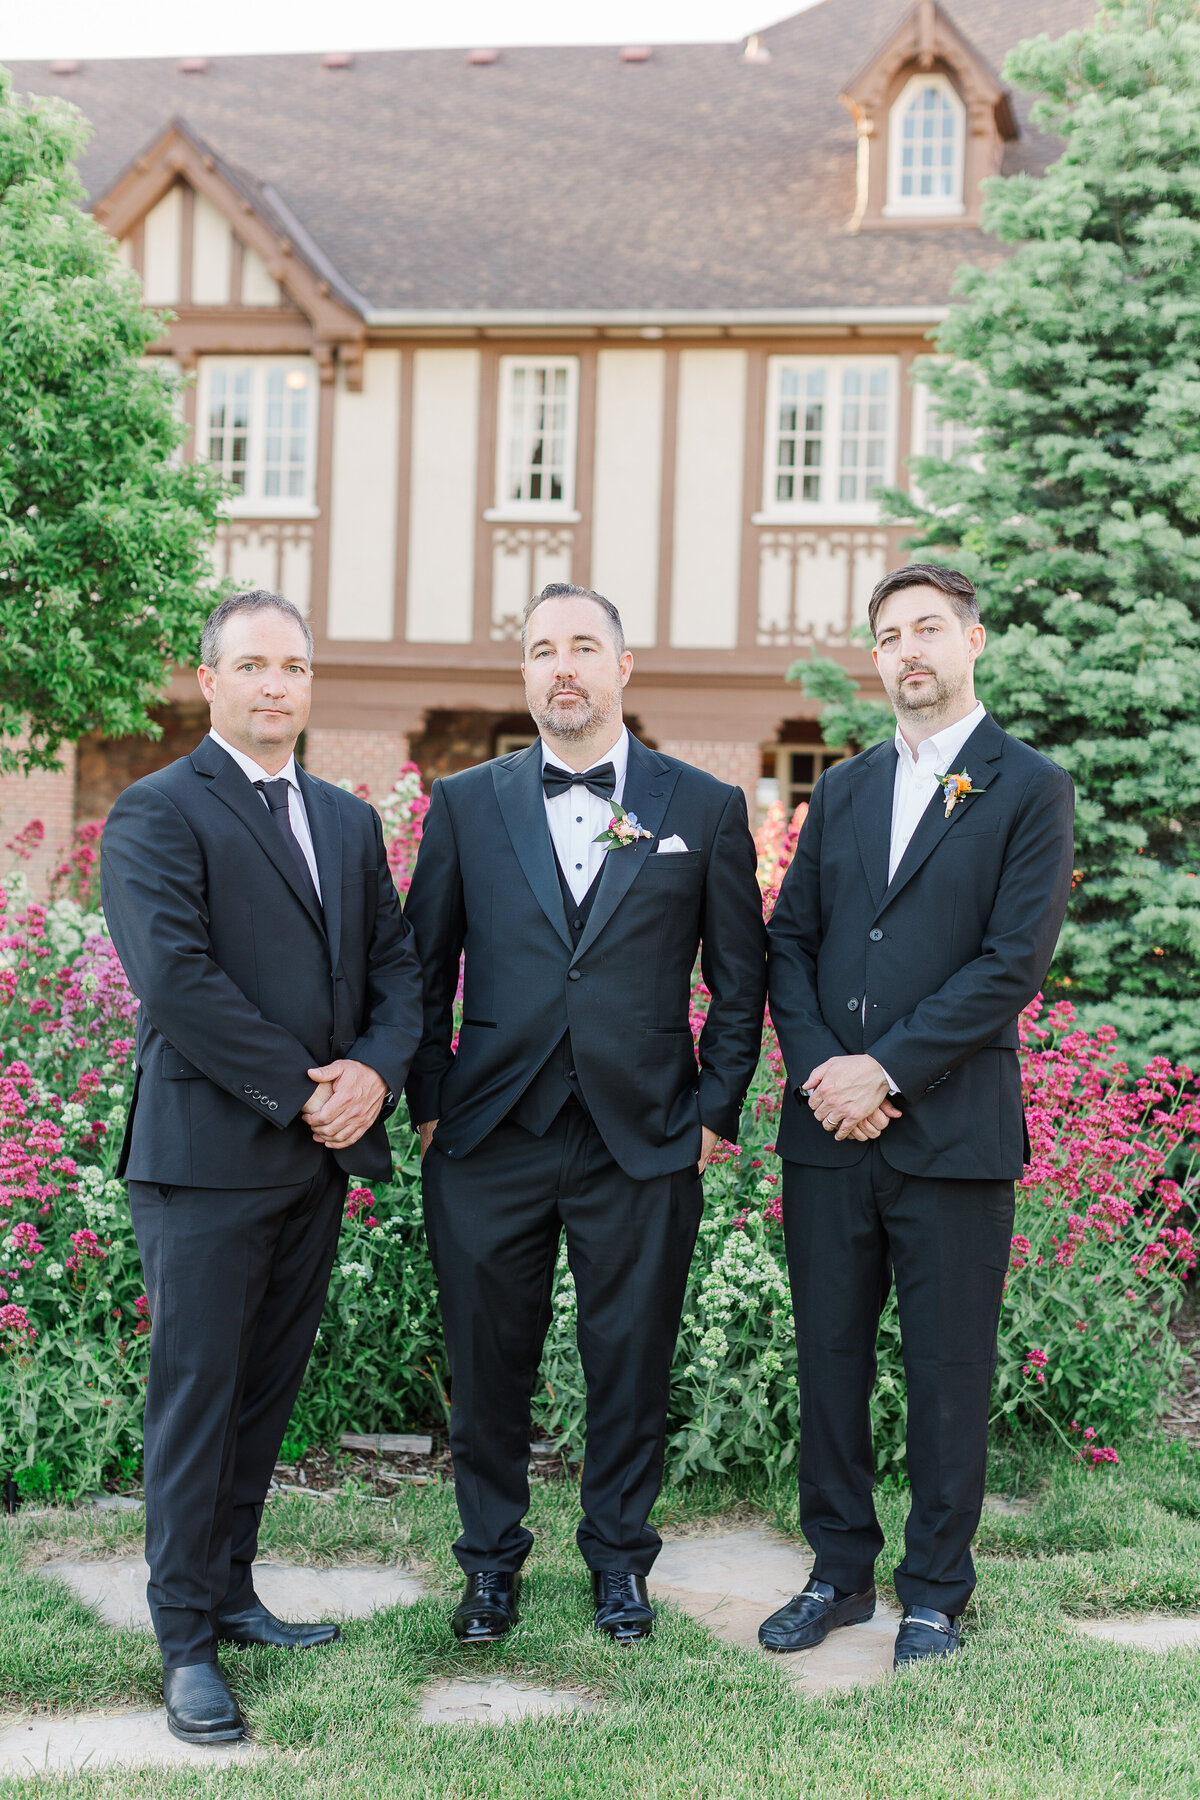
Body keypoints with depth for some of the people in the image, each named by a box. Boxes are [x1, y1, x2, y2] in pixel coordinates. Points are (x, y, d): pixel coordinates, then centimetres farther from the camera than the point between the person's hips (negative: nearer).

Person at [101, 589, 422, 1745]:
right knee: (197, 1392, -1)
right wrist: (301, 1087, -16)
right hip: (206, 1153, -6)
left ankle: (229, 1591, 25)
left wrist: (376, 1071, -8)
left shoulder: (351, 822, 16)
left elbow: (395, 962, 12)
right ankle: (186, 1640, 7)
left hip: (317, 1155, 7)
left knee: (267, 1390, 13)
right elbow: (174, 976, -17)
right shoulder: (157, 813, -6)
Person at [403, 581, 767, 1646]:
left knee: (632, 1361, 8)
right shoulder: (465, 805, 7)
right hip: (490, 1138, 1)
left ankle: (620, 1557, 28)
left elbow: (739, 978, 8)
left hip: (645, 1140, -1)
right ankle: (492, 1559, 27)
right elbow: (425, 967, 10)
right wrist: (430, 1102, 3)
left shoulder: (705, 809, 4)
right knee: (488, 1360, 8)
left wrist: (718, 1110, 2)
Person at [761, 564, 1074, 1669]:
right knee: (829, 1361, 11)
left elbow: (1015, 962, -11)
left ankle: (936, 1590, 19)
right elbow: (789, 940, 10)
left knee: (949, 1372, 5)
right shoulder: (841, 791, 14)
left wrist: (886, 1069, -14)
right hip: (829, 1129, 5)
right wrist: (818, 1065, -7)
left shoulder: (1031, 790, -1)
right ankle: (840, 1572, 25)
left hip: (953, 1133, -4)